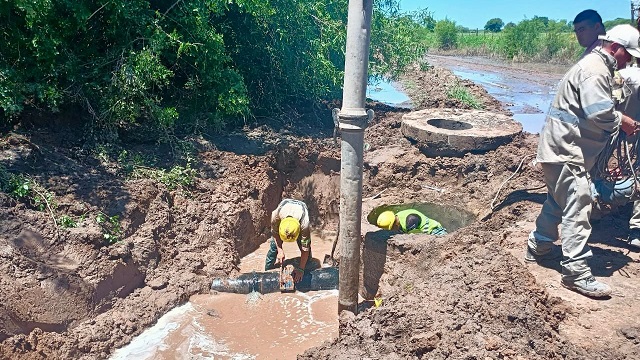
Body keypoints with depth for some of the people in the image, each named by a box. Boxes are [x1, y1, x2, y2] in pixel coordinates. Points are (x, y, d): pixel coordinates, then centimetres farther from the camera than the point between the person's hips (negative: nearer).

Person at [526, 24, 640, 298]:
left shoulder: (598, 66, 19)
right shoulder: (595, 69, -16)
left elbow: (597, 110, 24)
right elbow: (599, 113, -27)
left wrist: (617, 121, 10)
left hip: (563, 148, 11)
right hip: (566, 149, -11)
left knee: (558, 201, 21)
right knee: (577, 206, -11)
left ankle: (538, 246, 35)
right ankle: (576, 273, -7)